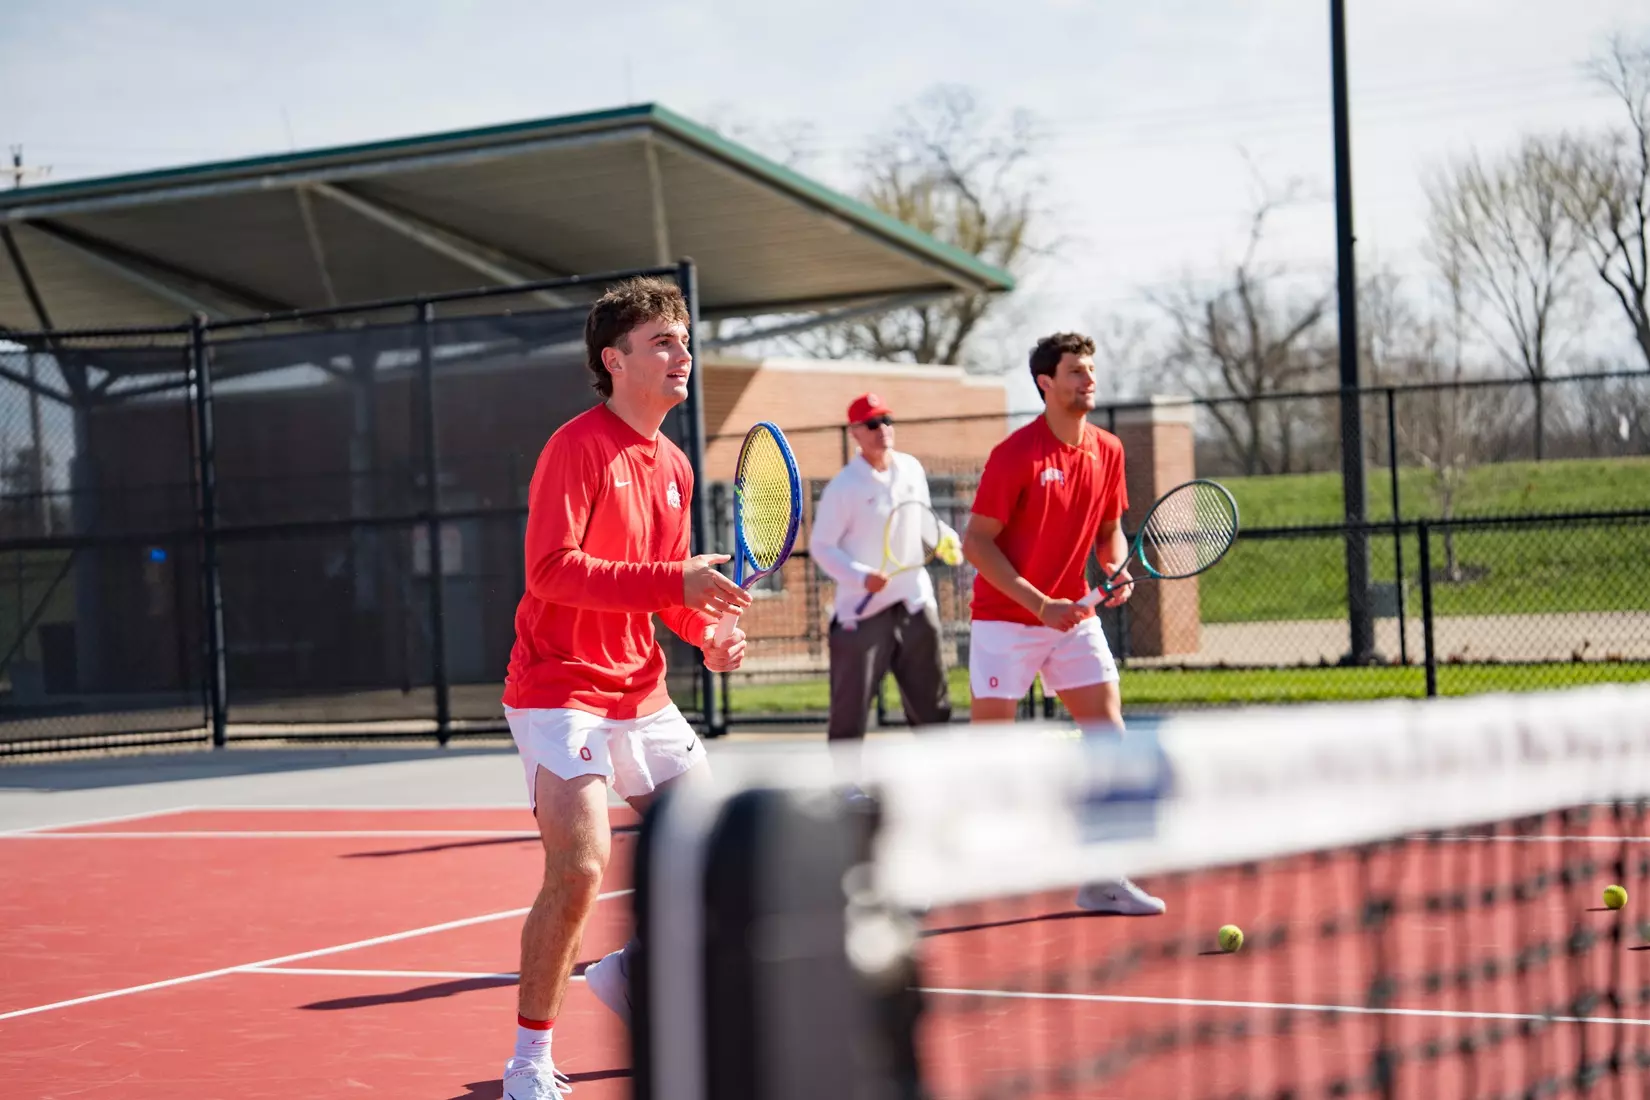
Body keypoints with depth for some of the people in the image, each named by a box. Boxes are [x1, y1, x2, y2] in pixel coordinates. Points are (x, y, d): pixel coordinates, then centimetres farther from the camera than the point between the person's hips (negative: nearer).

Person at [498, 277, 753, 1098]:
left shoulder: (674, 467, 10)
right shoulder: (577, 446, -14)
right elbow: (551, 568, -24)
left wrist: (708, 631, -1)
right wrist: (675, 581, -30)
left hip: (642, 695, 8)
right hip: (560, 693, -8)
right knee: (579, 869, -18)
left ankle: (630, 969, 32)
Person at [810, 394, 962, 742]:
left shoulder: (911, 469, 5)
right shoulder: (843, 487, -11)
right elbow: (821, 545, -10)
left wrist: (946, 540, 0)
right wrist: (861, 577, -24)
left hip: (914, 604, 5)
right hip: (862, 609, -5)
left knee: (931, 701, 11)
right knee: (850, 708, -1)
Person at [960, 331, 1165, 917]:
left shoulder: (1108, 451, 3)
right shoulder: (1015, 454, -14)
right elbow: (977, 543, -14)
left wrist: (1118, 570, -6)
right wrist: (1039, 605, -20)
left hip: (1073, 616, 5)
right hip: (1005, 620, -5)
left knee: (1108, 733, -4)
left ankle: (1102, 880, 2)